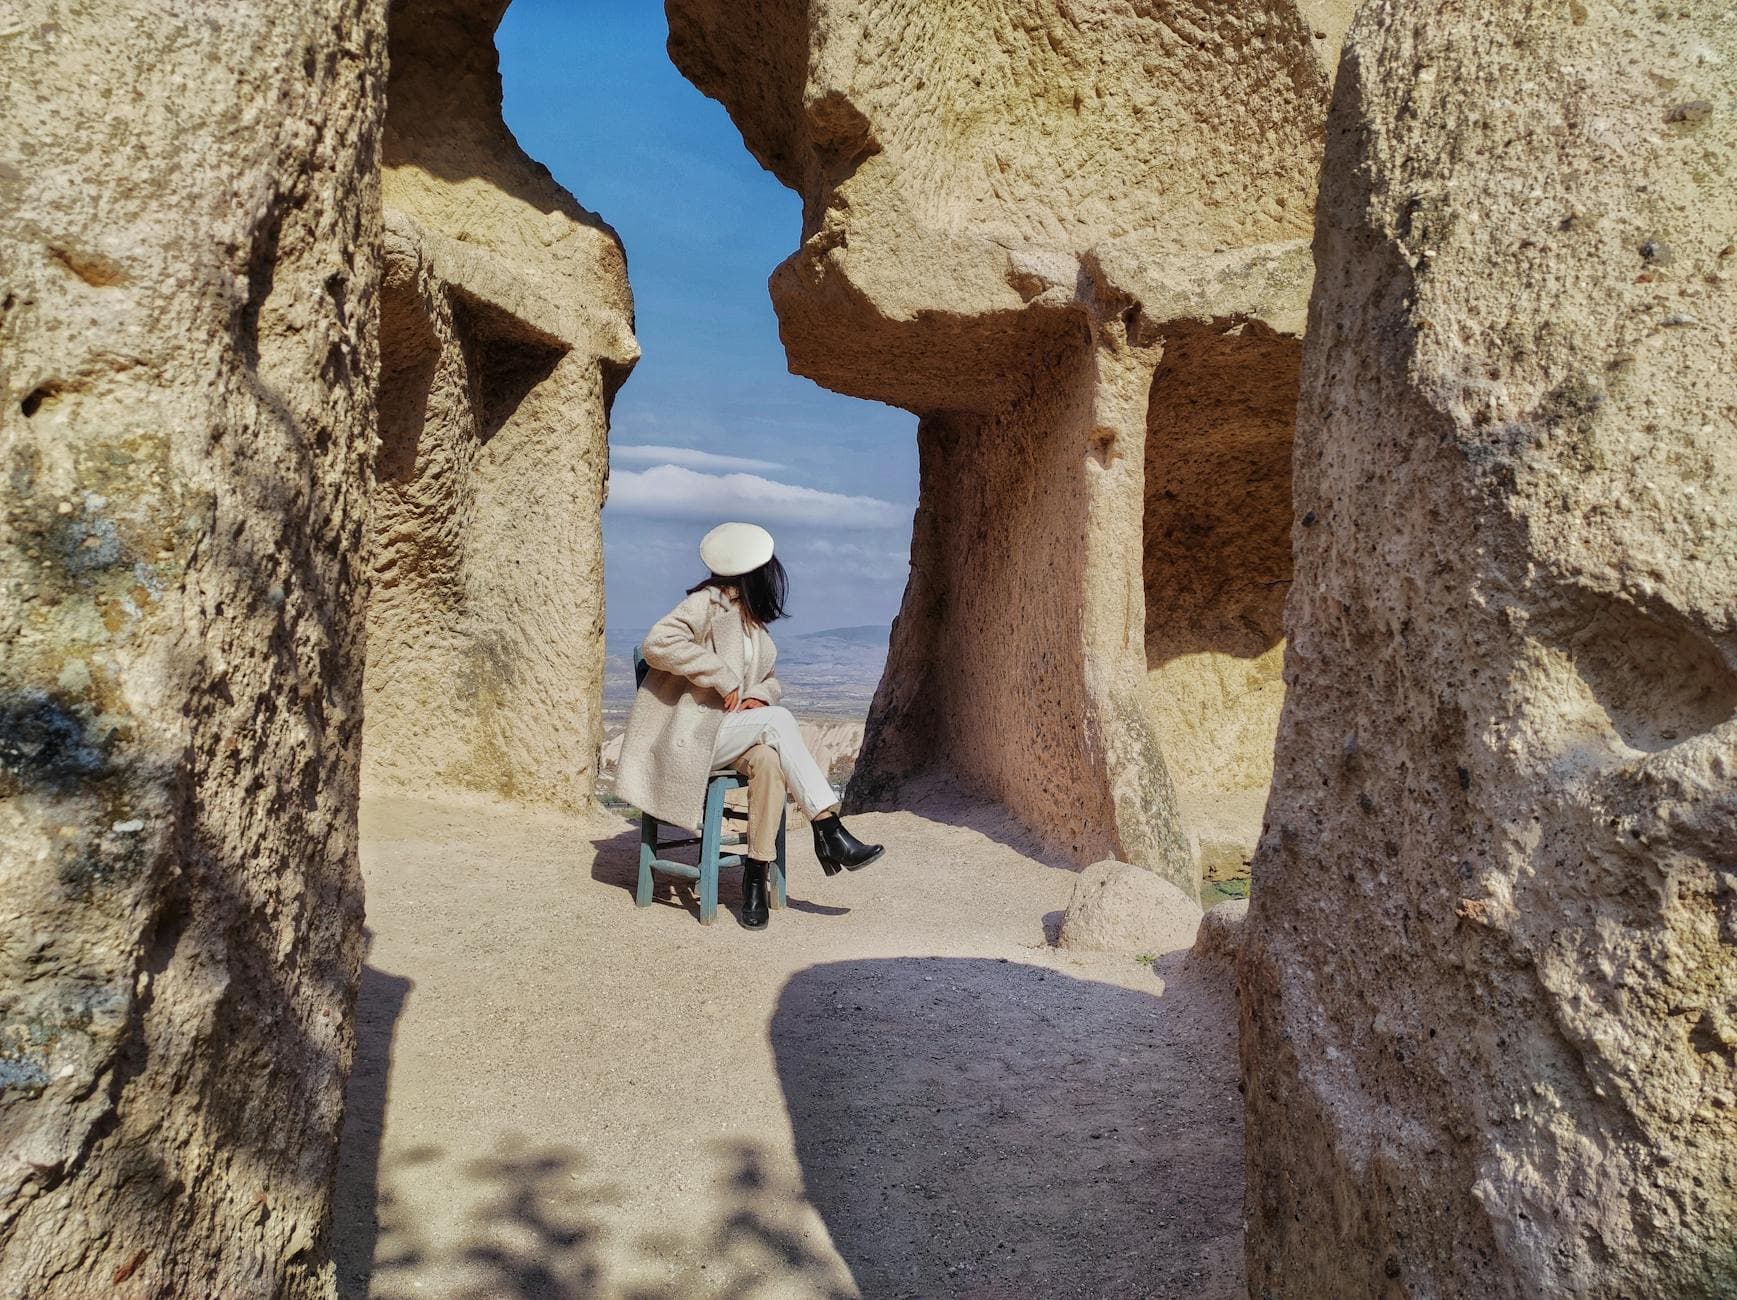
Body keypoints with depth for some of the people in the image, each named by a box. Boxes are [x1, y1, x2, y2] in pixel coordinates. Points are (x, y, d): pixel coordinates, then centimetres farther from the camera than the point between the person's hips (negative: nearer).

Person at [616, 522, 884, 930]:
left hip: (726, 735, 6)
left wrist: (759, 695, -2)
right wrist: (722, 677, -21)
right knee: (777, 720, -28)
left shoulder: (751, 619, 16)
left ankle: (756, 877, -26)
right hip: (687, 735, -6)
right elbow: (657, 643, -22)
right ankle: (829, 833, -27)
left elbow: (768, 679, 23)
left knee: (768, 758, -28)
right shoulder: (707, 604, -7)